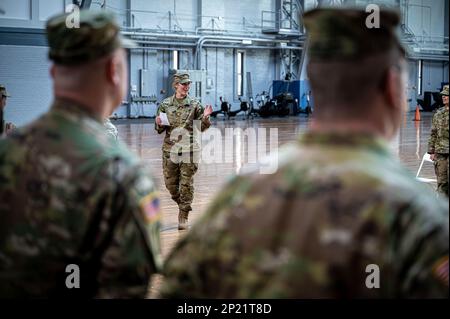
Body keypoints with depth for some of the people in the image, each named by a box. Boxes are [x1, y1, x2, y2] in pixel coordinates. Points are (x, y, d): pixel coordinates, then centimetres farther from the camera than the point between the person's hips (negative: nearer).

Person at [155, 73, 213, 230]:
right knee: (170, 182, 7)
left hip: (189, 148, -2)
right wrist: (159, 124, -12)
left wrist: (205, 117, -15)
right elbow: (159, 129, 10)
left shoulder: (194, 104, 1)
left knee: (186, 183, -4)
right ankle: (183, 206, 34)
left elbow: (202, 128, 4)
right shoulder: (165, 104, 5)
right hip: (170, 148, 2)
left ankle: (183, 216, 4)